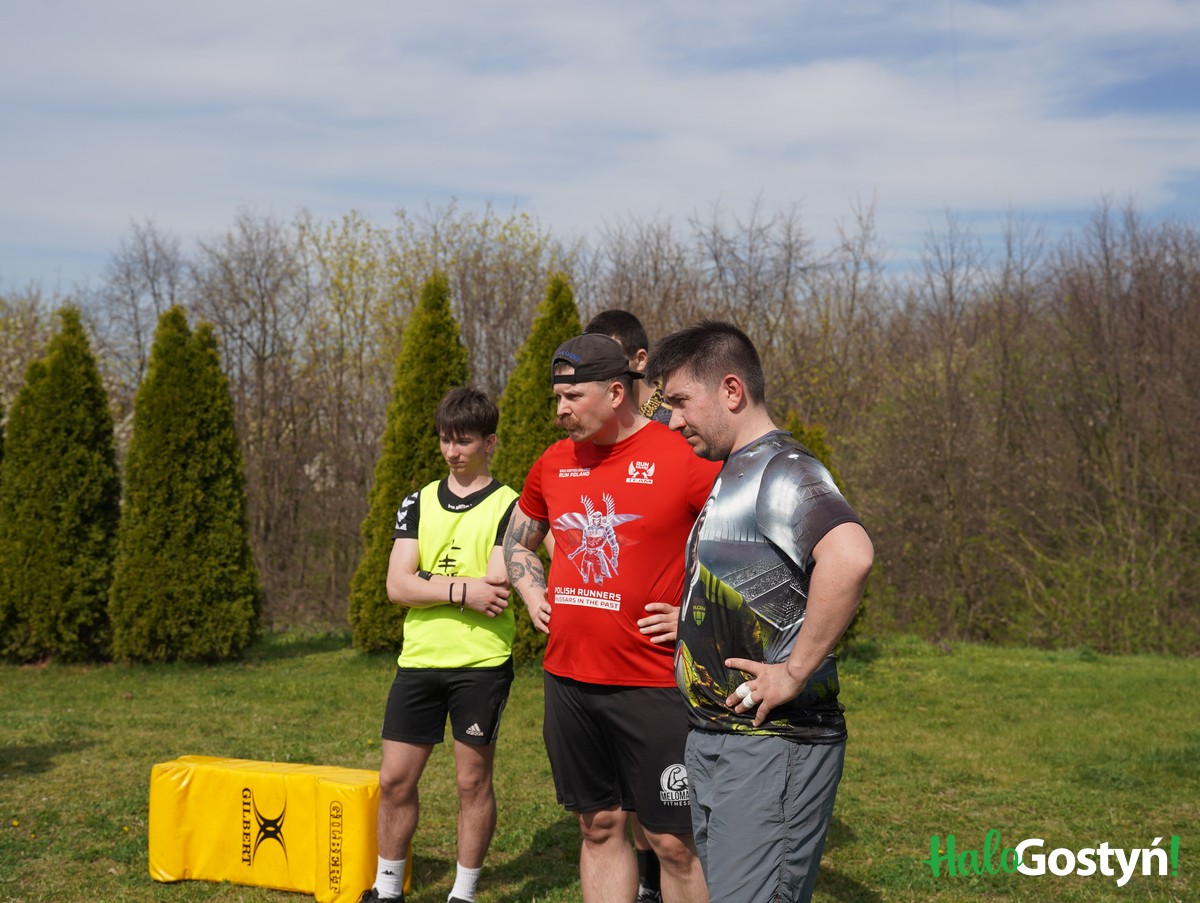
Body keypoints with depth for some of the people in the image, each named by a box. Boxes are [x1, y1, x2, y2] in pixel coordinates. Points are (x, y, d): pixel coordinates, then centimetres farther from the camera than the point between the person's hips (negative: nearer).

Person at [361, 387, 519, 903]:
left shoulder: (509, 506, -1)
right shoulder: (419, 504, 10)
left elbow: (497, 587, -15)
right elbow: (397, 586, -2)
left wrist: (427, 581, -8)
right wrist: (464, 589, -13)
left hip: (482, 662, -4)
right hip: (418, 660, 4)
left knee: (473, 781, 5)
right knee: (395, 780, 7)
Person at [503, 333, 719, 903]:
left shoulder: (685, 457, -11)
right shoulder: (553, 463, 9)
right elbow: (516, 542, 27)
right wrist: (533, 595, 10)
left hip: (653, 685, -6)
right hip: (568, 679, 6)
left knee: (673, 841, 0)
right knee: (599, 828, 14)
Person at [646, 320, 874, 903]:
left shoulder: (781, 472, -15)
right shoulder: (729, 475, 16)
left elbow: (849, 555, -35)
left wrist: (795, 673, -28)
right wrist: (689, 625, 14)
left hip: (772, 745, -10)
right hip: (712, 739, 10)